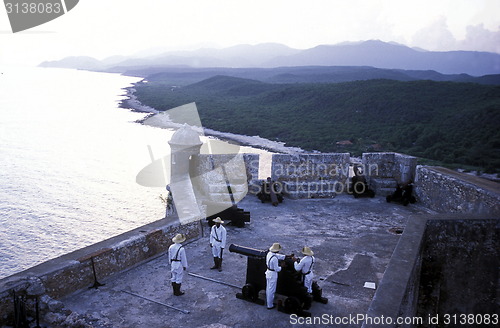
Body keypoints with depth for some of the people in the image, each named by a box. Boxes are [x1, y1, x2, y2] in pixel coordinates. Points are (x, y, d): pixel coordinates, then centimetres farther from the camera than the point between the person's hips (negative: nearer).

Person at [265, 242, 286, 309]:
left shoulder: (269, 253, -4)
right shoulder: (274, 259, -31)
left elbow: (278, 256, 13)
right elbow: (276, 269, -24)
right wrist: (281, 267, -6)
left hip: (268, 272, 9)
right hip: (273, 274, -9)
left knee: (268, 288, 23)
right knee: (271, 290, 7)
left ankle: (268, 302, 41)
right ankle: (270, 305, 21)